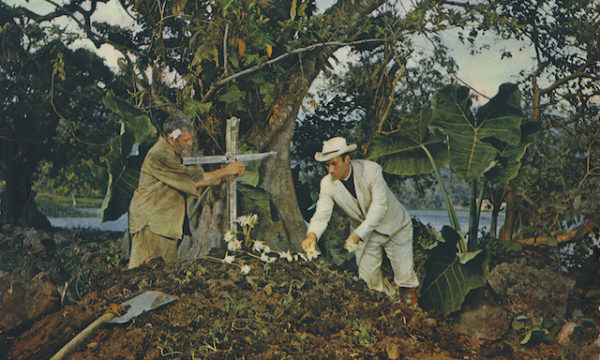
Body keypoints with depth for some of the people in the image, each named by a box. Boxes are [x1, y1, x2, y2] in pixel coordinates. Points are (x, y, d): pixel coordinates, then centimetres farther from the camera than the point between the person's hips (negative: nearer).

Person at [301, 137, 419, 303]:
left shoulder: (371, 170, -27)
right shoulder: (327, 183, -15)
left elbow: (379, 207, -32)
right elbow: (322, 213, -21)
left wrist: (357, 235, -40)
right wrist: (312, 234, -43)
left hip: (395, 227, -3)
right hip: (366, 232, 4)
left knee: (404, 274, 0)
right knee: (368, 277, 4)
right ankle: (388, 297, 31)